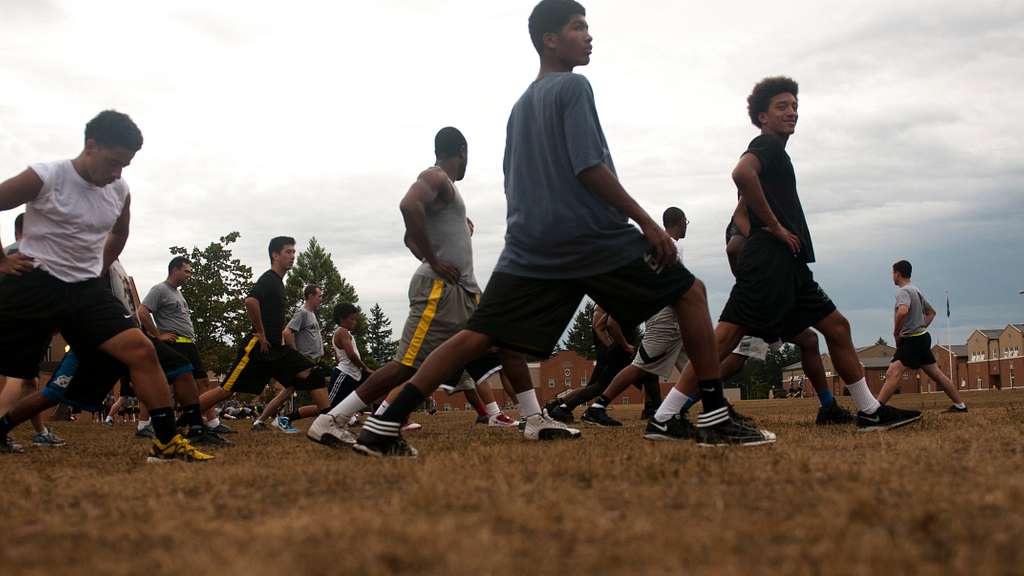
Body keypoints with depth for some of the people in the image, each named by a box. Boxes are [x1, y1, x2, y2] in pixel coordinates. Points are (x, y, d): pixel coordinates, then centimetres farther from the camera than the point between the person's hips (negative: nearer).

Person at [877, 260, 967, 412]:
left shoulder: (903, 291, -12)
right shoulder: (916, 290, 18)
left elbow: (903, 311, -33)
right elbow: (931, 312, 32)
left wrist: (896, 332, -20)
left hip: (912, 340, -10)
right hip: (922, 337, 10)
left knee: (893, 373, -20)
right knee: (936, 373, 15)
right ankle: (960, 405, 19)